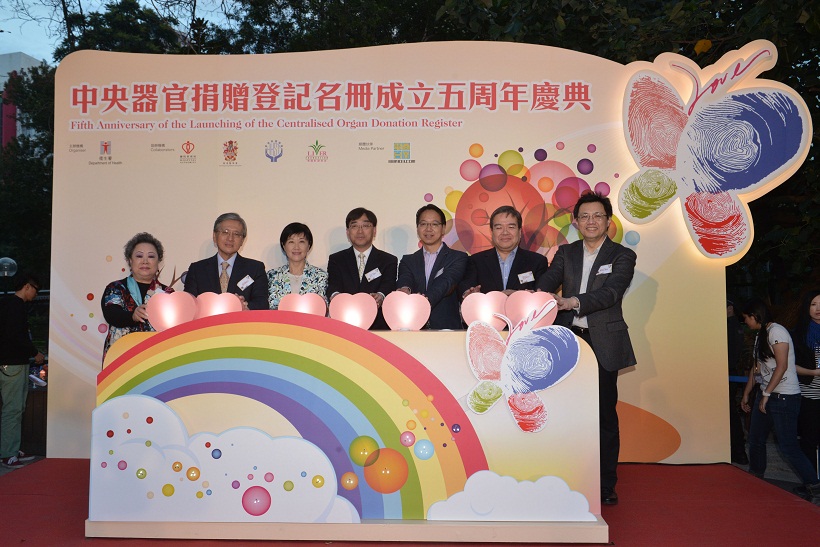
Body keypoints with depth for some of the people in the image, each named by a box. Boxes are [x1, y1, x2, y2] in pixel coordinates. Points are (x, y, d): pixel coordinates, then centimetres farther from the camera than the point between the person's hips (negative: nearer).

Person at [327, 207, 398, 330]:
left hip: (378, 326, 0)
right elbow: (333, 284, 1)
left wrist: (380, 296, -27)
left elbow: (389, 286, -3)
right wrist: (335, 295, -25)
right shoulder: (336, 260, 17)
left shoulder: (389, 261, 14)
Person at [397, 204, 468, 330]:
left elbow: (447, 282, -8)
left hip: (447, 329, -3)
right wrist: (405, 291, -26)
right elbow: (404, 281, 0)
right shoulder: (408, 261, 20)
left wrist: (426, 300, -28)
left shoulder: (458, 258, 10)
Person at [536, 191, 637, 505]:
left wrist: (573, 301, -30)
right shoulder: (566, 253, 13)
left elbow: (611, 293, -14)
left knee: (605, 414, 2)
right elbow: (548, 282, -2)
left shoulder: (622, 256, 2)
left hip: (603, 342, -2)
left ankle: (606, 485, 14)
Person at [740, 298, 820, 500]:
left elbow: (782, 366, -20)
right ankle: (755, 480, 29)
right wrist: (746, 394, 23)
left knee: (788, 446, -7)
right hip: (766, 395, 9)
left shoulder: (776, 331, -14)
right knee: (755, 439, 14)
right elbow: (756, 368, 20)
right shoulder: (760, 335, 14)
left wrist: (766, 394, -19)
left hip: (784, 398, -9)